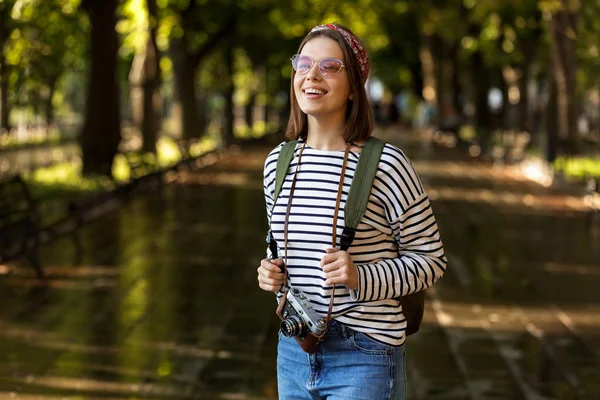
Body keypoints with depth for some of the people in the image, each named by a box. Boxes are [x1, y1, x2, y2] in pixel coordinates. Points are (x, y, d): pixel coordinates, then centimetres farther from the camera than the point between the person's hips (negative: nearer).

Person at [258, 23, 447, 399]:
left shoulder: (385, 164, -12)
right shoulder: (278, 162, 5)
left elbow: (431, 259, -6)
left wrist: (361, 277, -21)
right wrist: (271, 272, -1)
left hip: (365, 356, -5)